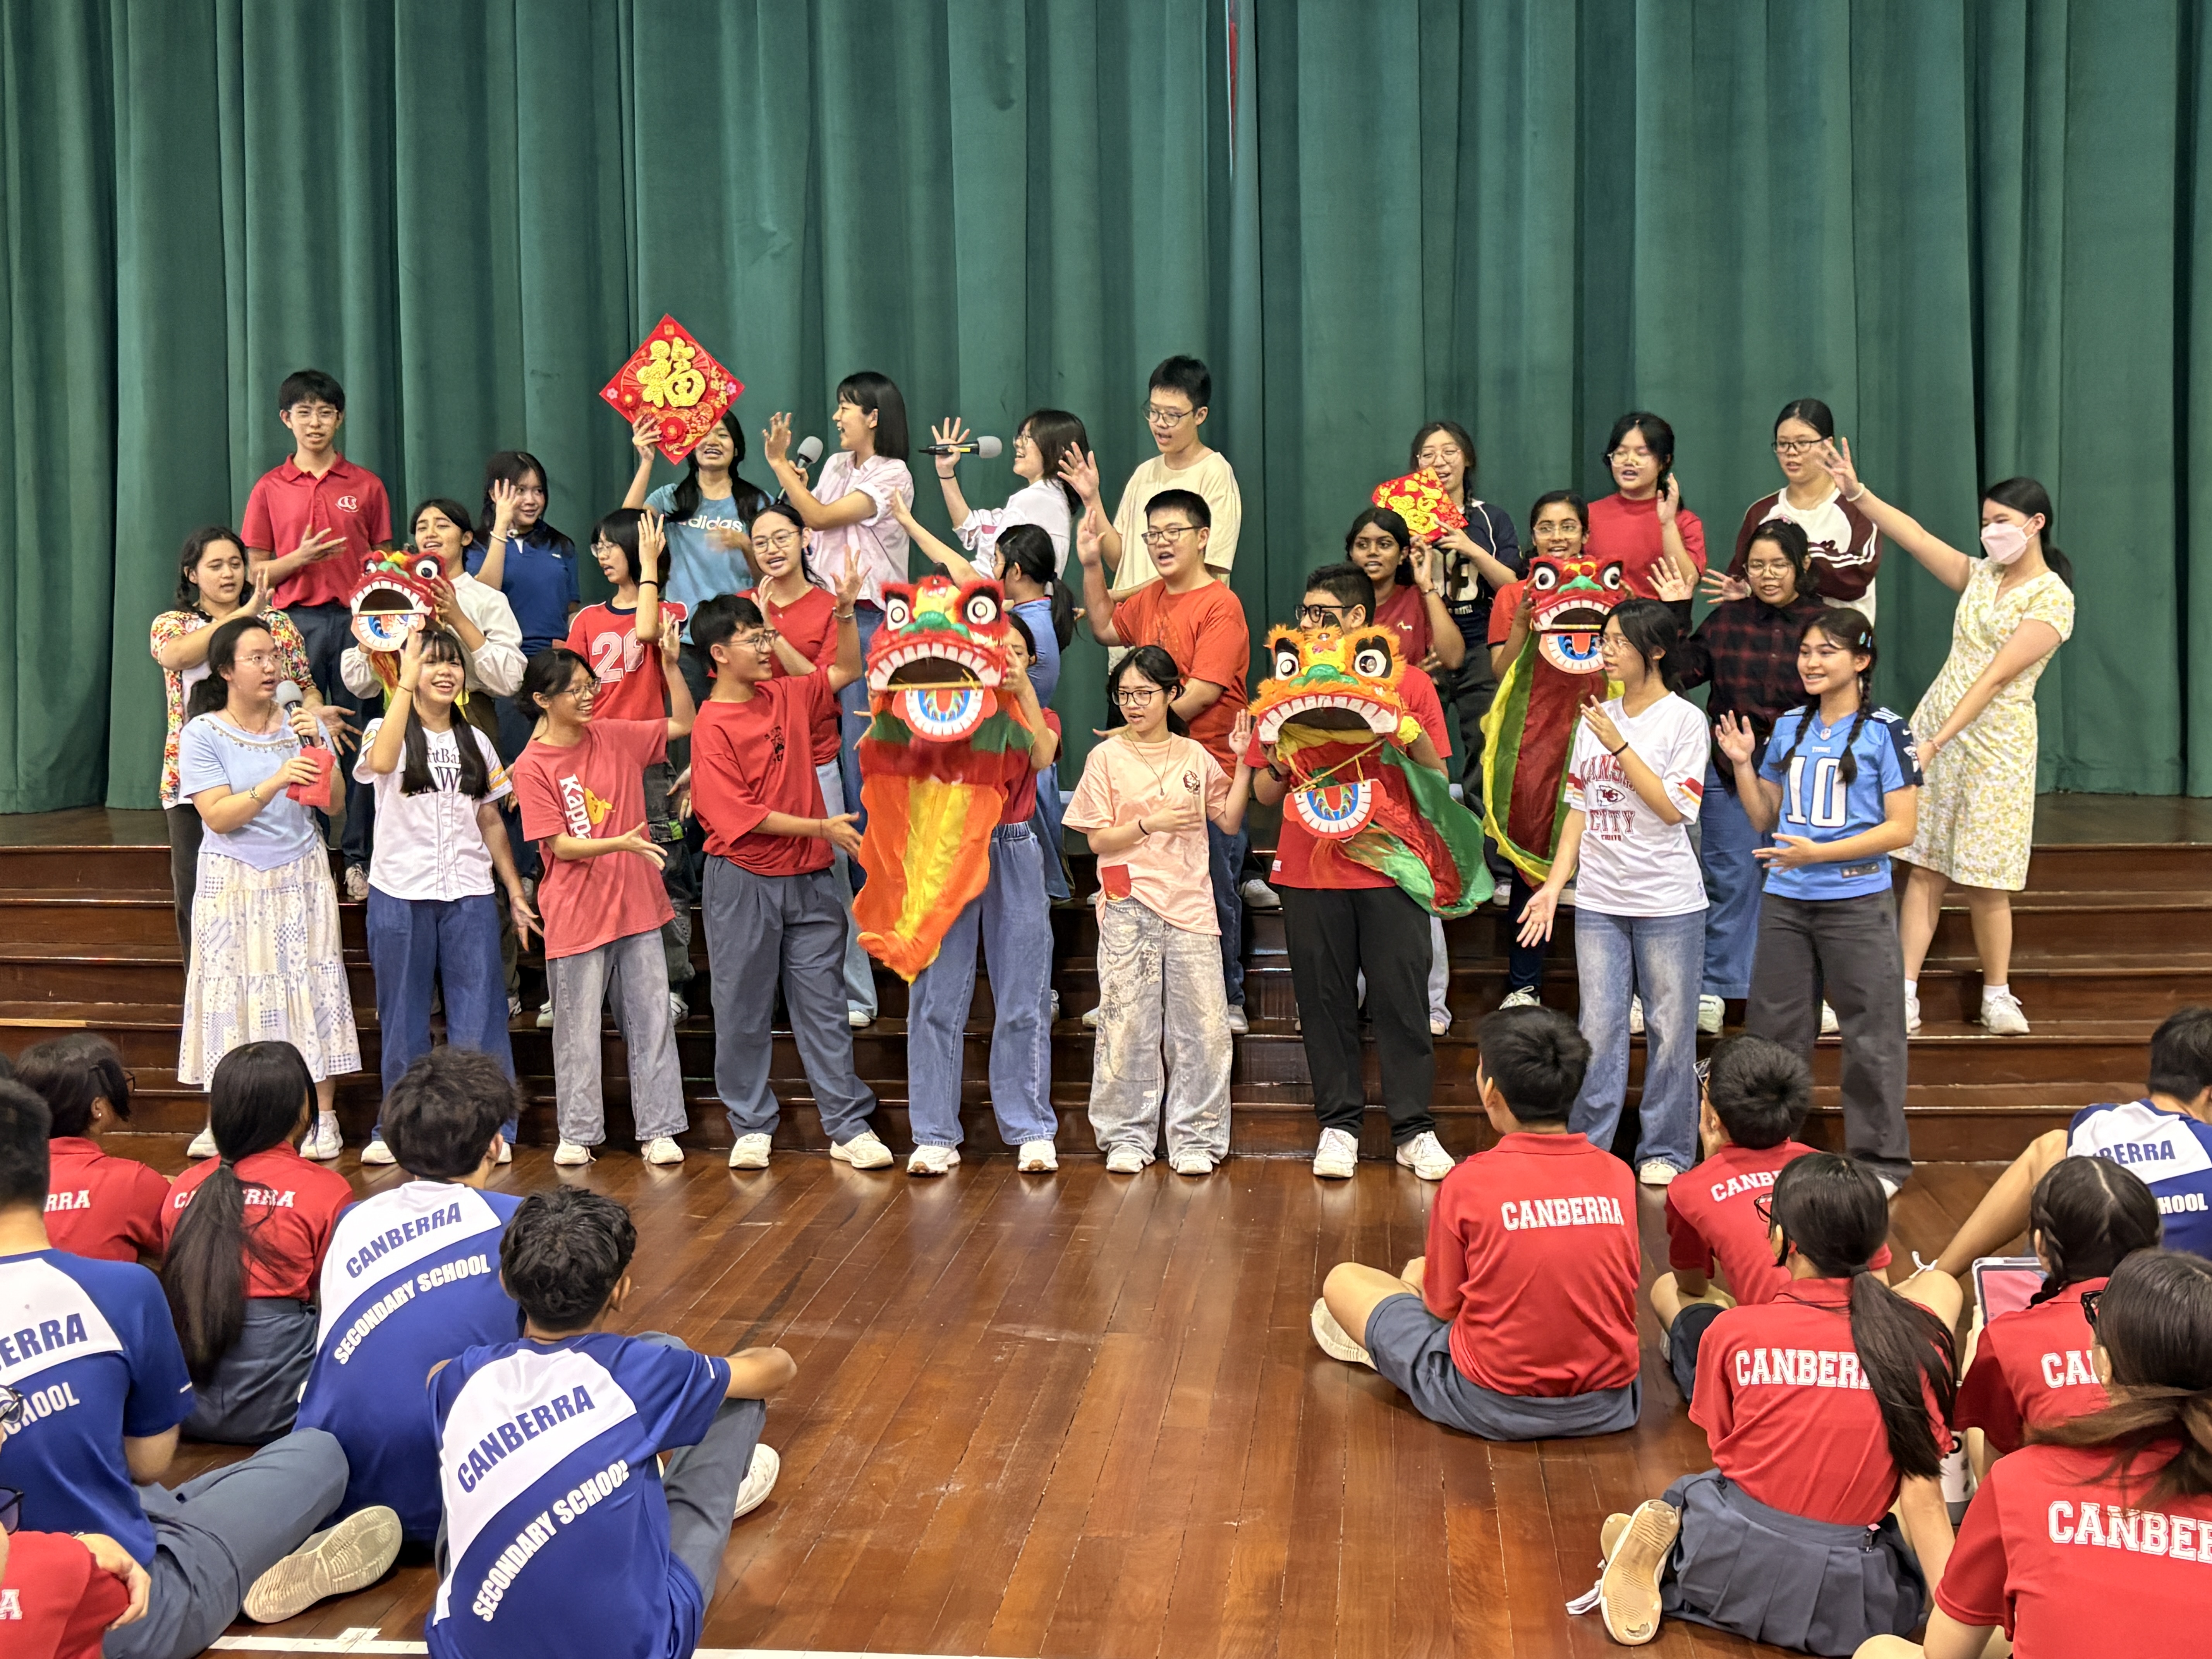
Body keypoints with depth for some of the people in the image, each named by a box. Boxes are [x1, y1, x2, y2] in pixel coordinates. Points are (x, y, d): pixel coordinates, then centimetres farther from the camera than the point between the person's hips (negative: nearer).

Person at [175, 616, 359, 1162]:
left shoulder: (300, 724, 5)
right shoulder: (203, 733, -3)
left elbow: (334, 805, 1)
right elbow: (217, 816, -13)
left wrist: (316, 747, -12)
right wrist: (275, 782, -26)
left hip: (302, 877, 2)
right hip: (234, 882, -2)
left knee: (311, 987, -1)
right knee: (235, 992, 0)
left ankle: (324, 1118, 4)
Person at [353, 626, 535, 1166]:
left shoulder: (476, 742, 12)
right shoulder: (386, 731, 0)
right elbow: (381, 763, -25)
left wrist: (517, 893, 9)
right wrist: (407, 682, -23)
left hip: (469, 898, 2)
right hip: (400, 897, -2)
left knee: (479, 1017, 2)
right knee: (403, 1017, 6)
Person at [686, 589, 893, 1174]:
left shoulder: (787, 697, 7)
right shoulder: (711, 727, -11)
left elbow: (845, 670, 19)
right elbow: (743, 816, -17)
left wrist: (846, 610, 4)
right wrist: (822, 829, -16)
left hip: (810, 877, 5)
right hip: (743, 881, -5)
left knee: (823, 1004, 6)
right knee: (744, 1009, 7)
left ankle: (849, 1127, 9)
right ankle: (751, 1126, 19)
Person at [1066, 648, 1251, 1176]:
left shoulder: (1195, 756, 10)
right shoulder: (1106, 757, 3)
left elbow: (1230, 818, 12)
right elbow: (1098, 839, -1)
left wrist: (1244, 763, 5)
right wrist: (1151, 823, -12)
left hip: (1190, 901, 2)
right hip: (1128, 903, -2)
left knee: (1201, 1021, -1)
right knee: (1127, 1020, 0)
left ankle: (1195, 1138, 8)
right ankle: (1127, 1137, 11)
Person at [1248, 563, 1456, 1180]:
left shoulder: (1408, 683, 4)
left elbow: (1437, 779, 4)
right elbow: (1265, 794, 10)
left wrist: (1409, 735, -13)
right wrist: (1283, 759, -10)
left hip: (1390, 869, -2)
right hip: (1309, 870, 2)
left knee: (1402, 997, -1)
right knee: (1324, 1001, 5)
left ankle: (1413, 1129, 7)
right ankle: (1339, 1125, 15)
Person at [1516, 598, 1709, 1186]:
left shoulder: (1685, 720, -4)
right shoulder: (1595, 719, 10)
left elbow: (1674, 808, -13)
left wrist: (1619, 746, -14)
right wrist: (1553, 885, 5)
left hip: (1668, 901, -4)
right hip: (1599, 900, 4)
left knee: (1669, 1029, 3)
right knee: (1598, 1029, 3)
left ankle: (1665, 1152, 15)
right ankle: (1587, 1150, 10)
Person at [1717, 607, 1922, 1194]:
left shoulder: (1885, 732, -5)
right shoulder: (1788, 728, 9)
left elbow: (1901, 829, -10)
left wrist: (1819, 853, -19)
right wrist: (1743, 765, -1)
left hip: (1858, 902, -5)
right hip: (1784, 902, 5)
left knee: (1870, 1034, 2)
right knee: (1772, 1029, 10)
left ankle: (1880, 1158, 14)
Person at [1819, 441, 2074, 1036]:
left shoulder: (2052, 598, -10)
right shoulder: (1981, 575, 11)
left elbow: (1996, 678, -18)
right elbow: (1914, 536, 6)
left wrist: (1938, 742, -24)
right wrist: (1856, 492, -5)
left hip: (1995, 741, -5)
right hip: (1934, 727, 6)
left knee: (1985, 882, 0)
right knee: (1924, 868, 1)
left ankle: (1998, 997, 16)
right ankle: (1905, 996, 0)